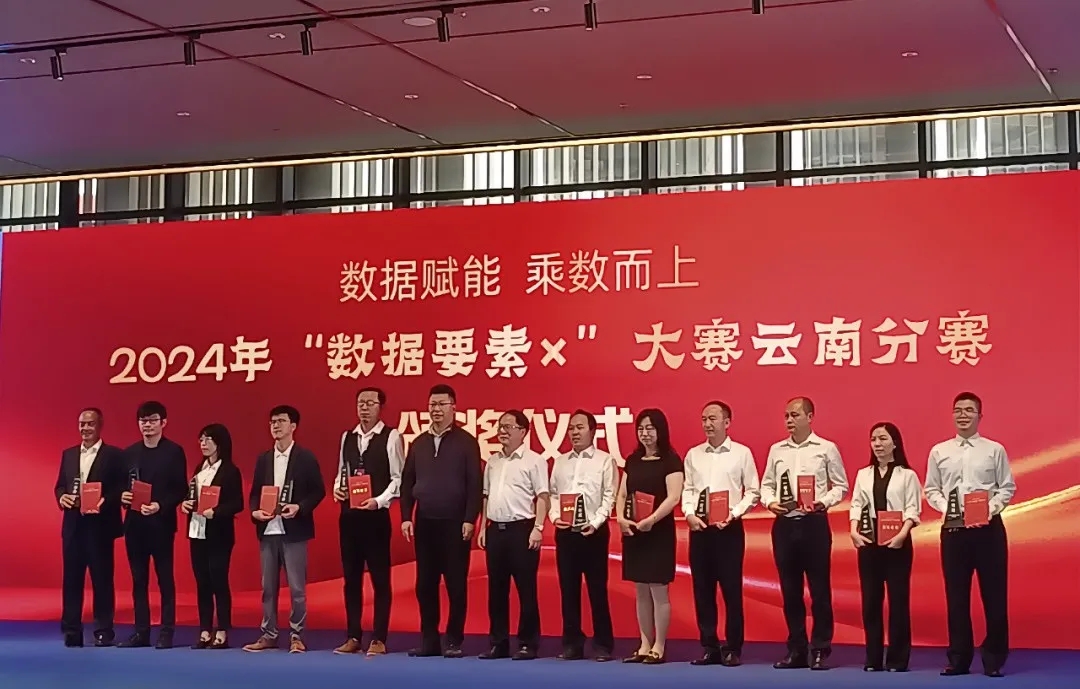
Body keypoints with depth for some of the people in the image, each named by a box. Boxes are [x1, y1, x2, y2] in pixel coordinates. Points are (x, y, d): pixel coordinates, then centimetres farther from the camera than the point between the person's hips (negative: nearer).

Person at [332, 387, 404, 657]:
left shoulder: (391, 437, -5)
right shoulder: (347, 437, 12)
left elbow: (398, 478, -8)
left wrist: (379, 501, -19)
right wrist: (337, 489, -1)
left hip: (376, 514, -6)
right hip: (349, 514, 6)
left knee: (380, 577, 0)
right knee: (351, 577, 10)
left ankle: (379, 639, 5)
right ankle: (353, 637, 17)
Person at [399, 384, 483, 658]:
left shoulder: (466, 442, -1)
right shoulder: (419, 443, 11)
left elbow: (475, 484, -5)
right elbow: (407, 482, 13)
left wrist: (469, 520, -11)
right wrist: (406, 517, 4)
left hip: (455, 523, -4)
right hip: (424, 522, 4)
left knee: (456, 584, 0)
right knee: (425, 584, 6)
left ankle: (454, 641, 7)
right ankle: (429, 640, 13)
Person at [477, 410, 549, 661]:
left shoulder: (533, 461, -4)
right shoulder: (493, 461, 15)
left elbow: (542, 497, -8)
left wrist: (538, 528, -16)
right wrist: (483, 528, 13)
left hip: (521, 528, -6)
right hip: (495, 529, 6)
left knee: (526, 589, -2)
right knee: (496, 589, 9)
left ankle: (528, 644, 4)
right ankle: (498, 643, 15)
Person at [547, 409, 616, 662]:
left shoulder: (605, 460, 0)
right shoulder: (560, 462, 13)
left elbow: (609, 496, -5)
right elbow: (552, 493, 12)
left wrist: (595, 522, -15)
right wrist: (554, 516, -5)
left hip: (594, 532, -4)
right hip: (565, 532, 4)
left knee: (597, 589, -1)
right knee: (568, 589, 6)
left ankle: (603, 645, 4)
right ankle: (572, 644, 12)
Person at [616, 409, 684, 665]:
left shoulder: (670, 460, -6)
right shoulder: (633, 460, 13)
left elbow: (673, 497, -14)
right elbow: (622, 494, 12)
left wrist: (651, 520, -23)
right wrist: (621, 518, -6)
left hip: (659, 531, -6)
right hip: (633, 532, 6)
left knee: (658, 591, -2)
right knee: (640, 592, 9)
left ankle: (659, 648, 4)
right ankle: (645, 646, 15)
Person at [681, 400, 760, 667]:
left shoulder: (742, 453, 1)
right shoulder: (693, 455, 10)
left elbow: (753, 492, 0)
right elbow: (687, 489, 11)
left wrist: (733, 514, -12)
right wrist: (689, 513, -6)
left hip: (729, 528, -3)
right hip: (699, 527, 3)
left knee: (731, 589, -2)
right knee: (702, 588, 5)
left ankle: (733, 649, 5)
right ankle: (709, 647, 12)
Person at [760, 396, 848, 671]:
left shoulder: (826, 449, 0)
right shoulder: (777, 450, 10)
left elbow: (841, 485, 2)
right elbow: (767, 484, 14)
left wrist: (823, 502, -15)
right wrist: (769, 502, -6)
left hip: (814, 523, -4)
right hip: (784, 524, 4)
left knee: (819, 588, -1)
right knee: (790, 589, 7)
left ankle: (820, 650, 5)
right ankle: (796, 650, 15)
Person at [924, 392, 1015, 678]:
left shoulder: (995, 450, 2)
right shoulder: (939, 452, 7)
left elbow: (1007, 488, 3)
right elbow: (931, 490, 9)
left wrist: (990, 509, -13)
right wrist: (947, 508, -8)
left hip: (988, 528, -2)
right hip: (953, 528, 2)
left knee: (994, 593, 1)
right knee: (956, 595, 6)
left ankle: (994, 658, 9)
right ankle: (959, 659, 14)